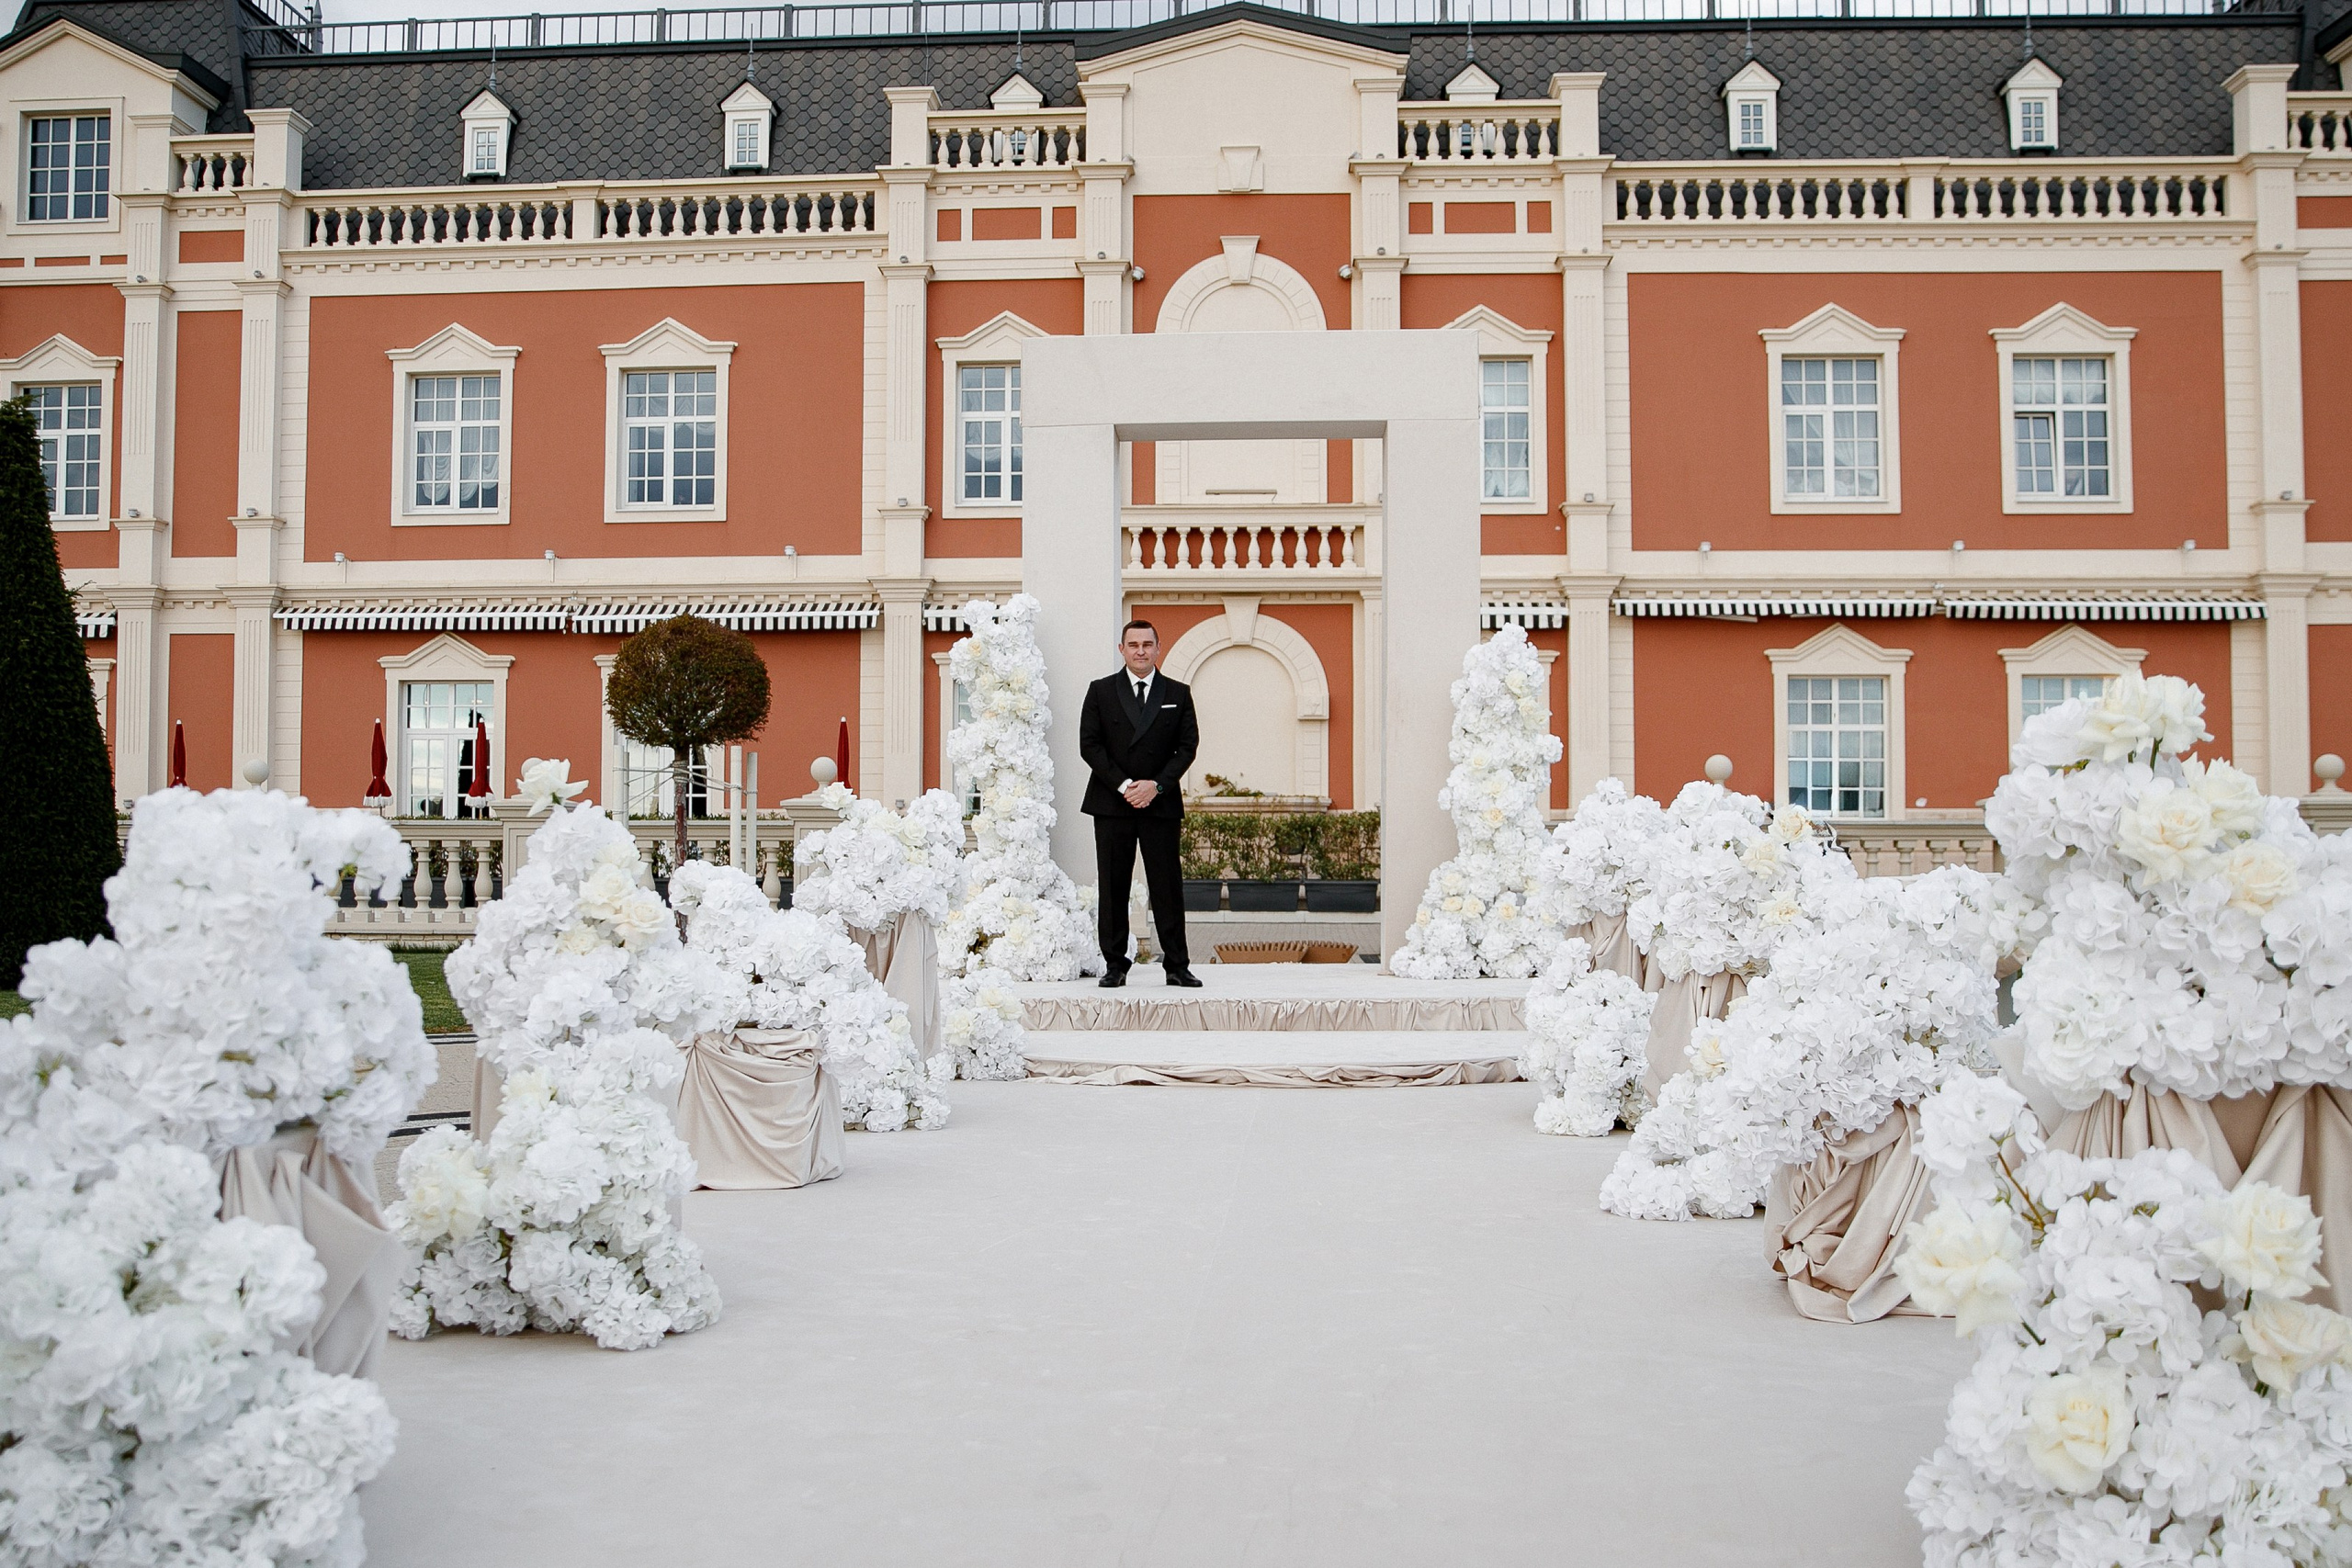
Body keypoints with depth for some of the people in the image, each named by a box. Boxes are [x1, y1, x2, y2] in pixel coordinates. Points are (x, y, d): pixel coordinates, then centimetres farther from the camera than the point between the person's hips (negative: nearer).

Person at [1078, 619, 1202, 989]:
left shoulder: (1178, 694, 9)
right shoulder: (1100, 691, 7)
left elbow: (1187, 746, 4)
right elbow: (1089, 744, 1)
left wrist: (1156, 785, -9)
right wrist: (1123, 786, -10)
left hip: (1161, 803, 0)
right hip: (1111, 803, 0)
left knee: (1167, 887, 0)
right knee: (1112, 888, 2)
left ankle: (1177, 966, 5)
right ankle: (1115, 965, 8)